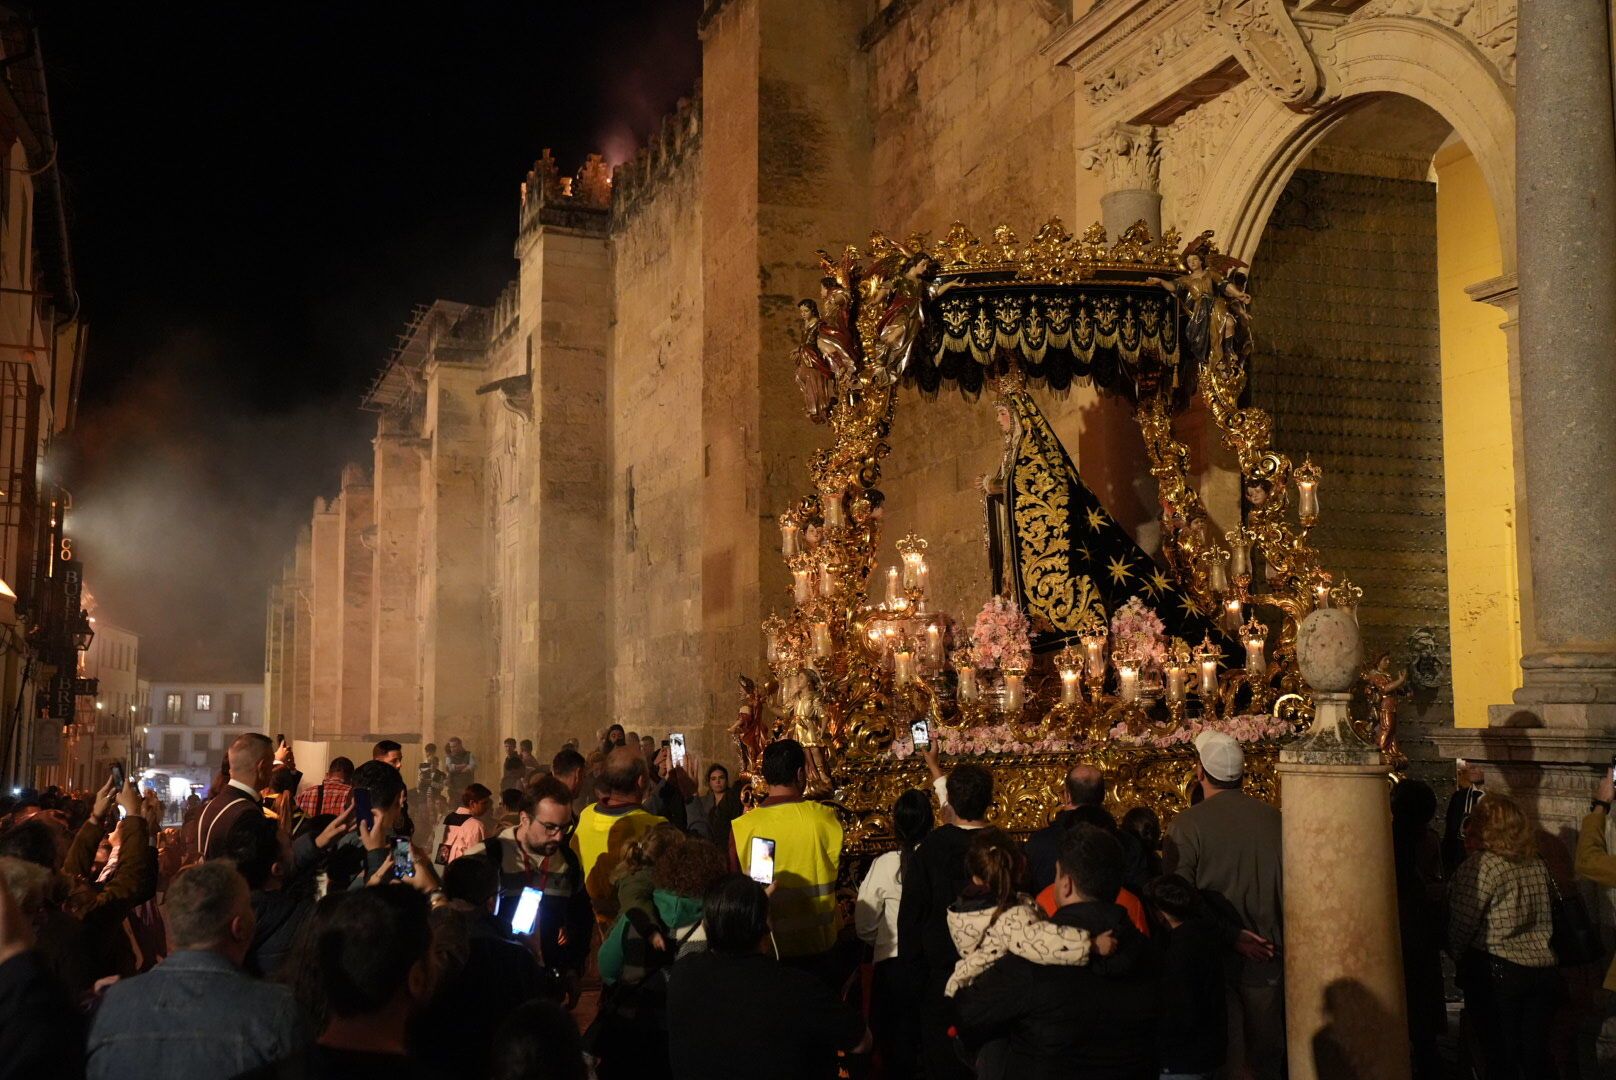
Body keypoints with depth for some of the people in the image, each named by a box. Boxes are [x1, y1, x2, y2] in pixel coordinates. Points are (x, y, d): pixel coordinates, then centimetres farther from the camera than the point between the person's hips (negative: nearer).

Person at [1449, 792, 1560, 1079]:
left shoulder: (1480, 865, -12)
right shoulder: (1538, 865, 10)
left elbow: (1460, 924, -9)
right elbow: (1548, 917, 17)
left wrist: (1457, 957, 8)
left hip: (1495, 973, -6)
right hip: (1543, 969, 6)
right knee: (1537, 1055, 13)